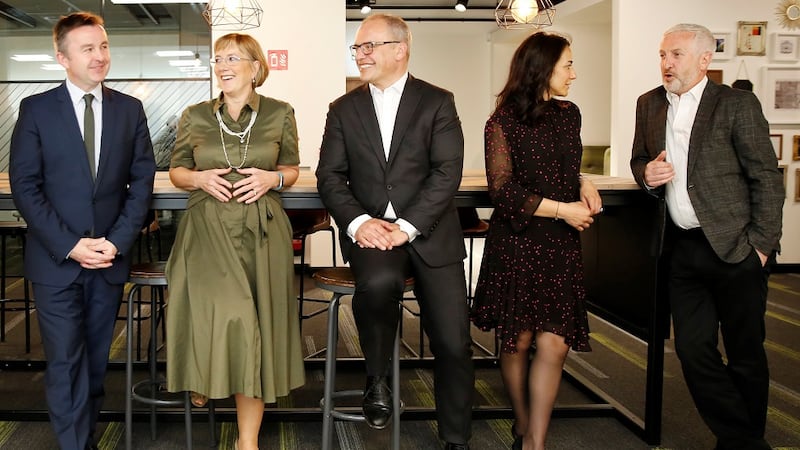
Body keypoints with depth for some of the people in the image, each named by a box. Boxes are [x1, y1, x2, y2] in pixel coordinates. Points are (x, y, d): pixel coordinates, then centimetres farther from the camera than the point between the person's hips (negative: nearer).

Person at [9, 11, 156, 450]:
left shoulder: (129, 109, 4)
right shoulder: (36, 109, -3)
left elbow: (141, 181, 4)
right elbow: (25, 186, -5)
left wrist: (117, 240, -8)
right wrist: (69, 245, -13)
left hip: (110, 259, 2)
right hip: (56, 261, -2)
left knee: (96, 361, 12)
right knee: (65, 364, 1)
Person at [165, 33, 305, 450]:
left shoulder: (280, 114, 5)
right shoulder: (194, 116, 6)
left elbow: (292, 169, 14)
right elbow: (176, 170, 13)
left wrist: (272, 178, -8)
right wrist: (199, 178, -8)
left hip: (262, 231, 0)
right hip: (207, 227, 0)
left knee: (257, 325, -1)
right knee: (219, 311, -18)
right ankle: (202, 379, 19)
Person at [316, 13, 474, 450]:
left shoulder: (437, 102, 3)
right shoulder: (343, 109, 11)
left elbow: (447, 172, -6)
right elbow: (330, 176, 5)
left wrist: (406, 226, -17)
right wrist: (357, 221, -14)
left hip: (428, 231, 0)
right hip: (369, 228, 1)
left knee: (453, 344, -5)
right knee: (378, 281, -34)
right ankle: (377, 379, -8)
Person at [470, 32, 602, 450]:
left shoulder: (569, 114, 10)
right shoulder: (503, 121, -6)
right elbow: (503, 190, -11)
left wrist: (585, 186, 3)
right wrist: (562, 210, -14)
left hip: (561, 245, 4)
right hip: (516, 243, -4)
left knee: (553, 345, -5)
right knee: (518, 341, 7)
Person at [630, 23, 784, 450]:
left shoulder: (737, 103, -7)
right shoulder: (649, 104, 9)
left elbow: (767, 178, -7)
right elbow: (639, 159, 21)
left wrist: (761, 244, -11)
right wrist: (646, 173, -3)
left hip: (735, 250, -5)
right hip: (682, 250, 5)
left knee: (745, 354, 7)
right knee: (693, 350, 6)